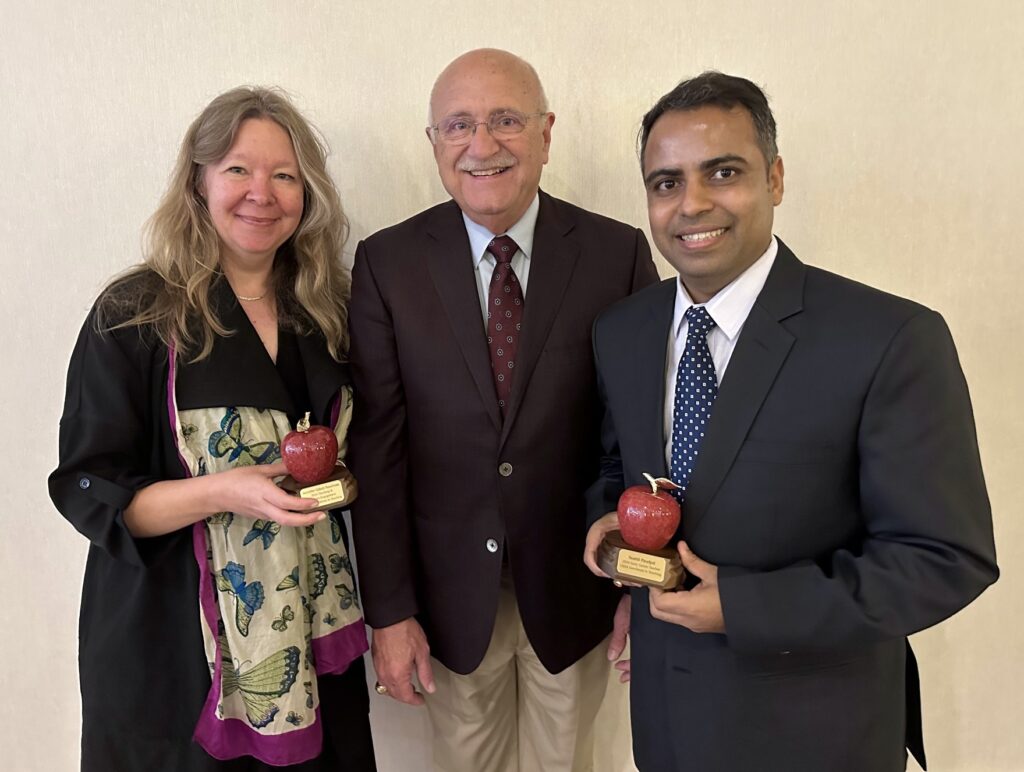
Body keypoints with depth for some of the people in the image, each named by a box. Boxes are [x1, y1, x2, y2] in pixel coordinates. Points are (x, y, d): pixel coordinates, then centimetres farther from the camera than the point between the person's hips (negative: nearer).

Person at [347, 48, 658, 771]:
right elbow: (377, 445, -7)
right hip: (451, 593, 1)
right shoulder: (388, 264, -7)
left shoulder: (618, 253, -9)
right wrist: (389, 609, -6)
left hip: (574, 588, 0)